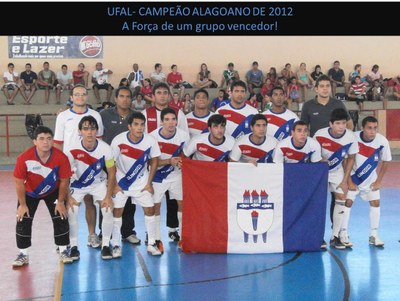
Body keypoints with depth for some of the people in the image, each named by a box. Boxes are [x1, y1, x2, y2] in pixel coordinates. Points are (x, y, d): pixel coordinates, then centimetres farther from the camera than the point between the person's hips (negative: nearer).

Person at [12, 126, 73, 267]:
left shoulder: (61, 157, -30)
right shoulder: (24, 158, -33)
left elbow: (64, 181, -14)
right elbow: (19, 183, -19)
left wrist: (61, 202, -8)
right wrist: (22, 204, -13)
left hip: (53, 192, 1)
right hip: (30, 193, 0)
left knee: (61, 219, -2)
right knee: (23, 220, -4)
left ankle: (64, 251, 15)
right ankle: (23, 254, 12)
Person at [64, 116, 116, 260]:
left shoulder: (105, 149, -26)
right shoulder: (71, 150, -29)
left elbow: (111, 173, -13)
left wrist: (108, 196, -16)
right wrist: (68, 197, -17)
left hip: (99, 183, 1)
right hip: (77, 184, 0)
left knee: (108, 210, -13)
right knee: (71, 212, -14)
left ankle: (105, 245, 4)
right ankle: (74, 246, 4)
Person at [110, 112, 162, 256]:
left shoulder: (150, 141, -18)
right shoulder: (118, 141, -23)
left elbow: (154, 161, -3)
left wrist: (149, 183, -3)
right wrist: (114, 185, -11)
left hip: (141, 182, 2)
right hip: (121, 182, -2)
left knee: (149, 209, -2)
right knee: (117, 211, -4)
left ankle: (151, 244, 10)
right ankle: (116, 245, 8)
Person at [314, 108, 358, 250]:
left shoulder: (351, 137, -21)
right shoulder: (320, 135, -27)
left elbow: (350, 158, -6)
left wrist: (345, 180, -6)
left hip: (338, 170, 2)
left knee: (341, 199, -5)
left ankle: (335, 237, 4)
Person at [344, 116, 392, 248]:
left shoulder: (382, 141, -20)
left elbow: (385, 161, -4)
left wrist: (378, 181, -5)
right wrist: (349, 181, -14)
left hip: (370, 178, 2)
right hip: (353, 176, -2)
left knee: (375, 202, -2)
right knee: (347, 202, -8)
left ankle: (373, 235, 9)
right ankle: (343, 234, 1)